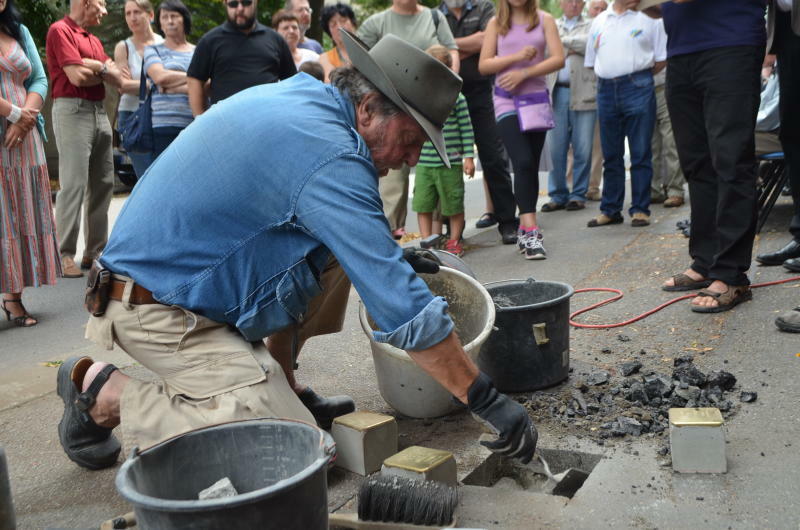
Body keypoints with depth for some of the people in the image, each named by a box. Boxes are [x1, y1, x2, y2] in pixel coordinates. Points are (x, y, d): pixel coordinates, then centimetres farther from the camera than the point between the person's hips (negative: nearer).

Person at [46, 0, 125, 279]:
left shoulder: (94, 41, 21)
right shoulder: (60, 30, -3)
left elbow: (118, 79, 14)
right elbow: (77, 76, -13)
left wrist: (95, 67, -3)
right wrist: (103, 68, 3)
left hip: (100, 112, 8)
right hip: (73, 111, -8)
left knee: (102, 184, 7)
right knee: (73, 184, -12)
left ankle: (95, 251, 14)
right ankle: (65, 255, -9)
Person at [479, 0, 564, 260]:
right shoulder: (497, 23, 8)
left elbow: (558, 58, -3)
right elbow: (484, 65, 1)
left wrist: (524, 72, -13)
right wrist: (517, 57, -11)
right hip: (507, 100, -2)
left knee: (531, 165, 4)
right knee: (523, 162, -17)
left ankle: (525, 231, 13)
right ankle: (530, 230, -18)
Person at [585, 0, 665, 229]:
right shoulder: (599, 21, 16)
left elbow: (662, 58, 4)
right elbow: (591, 61, 20)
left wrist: (640, 77, 2)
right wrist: (608, 77, 11)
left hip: (637, 89, -4)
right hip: (606, 90, 4)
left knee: (641, 153, -3)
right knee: (611, 155, 8)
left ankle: (640, 209, 2)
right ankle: (610, 210, 14)